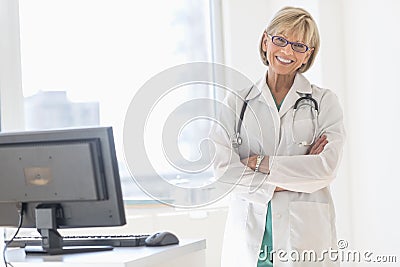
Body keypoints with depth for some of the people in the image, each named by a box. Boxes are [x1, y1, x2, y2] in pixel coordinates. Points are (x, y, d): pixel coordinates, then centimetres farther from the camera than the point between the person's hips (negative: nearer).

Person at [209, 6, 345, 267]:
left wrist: (259, 163, -10)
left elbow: (326, 168, -9)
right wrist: (275, 185, -12)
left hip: (305, 233, -1)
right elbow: (217, 164, -5)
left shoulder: (325, 101, 5)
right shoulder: (238, 101, 8)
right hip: (248, 233, 1)